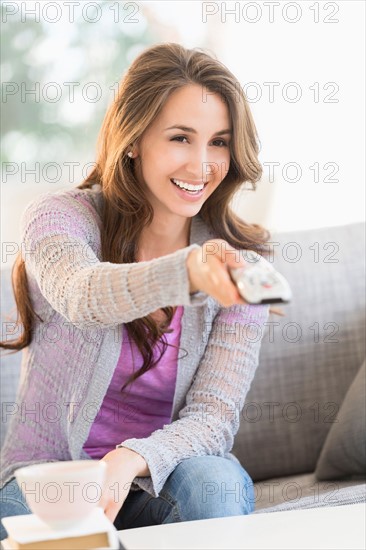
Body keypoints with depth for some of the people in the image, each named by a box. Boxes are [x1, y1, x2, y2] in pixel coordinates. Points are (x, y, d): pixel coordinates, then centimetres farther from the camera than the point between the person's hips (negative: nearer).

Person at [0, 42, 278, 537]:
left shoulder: (239, 263, -4)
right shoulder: (59, 216, -10)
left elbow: (214, 415, -10)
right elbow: (83, 295, -35)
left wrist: (132, 460, -31)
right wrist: (189, 271, -56)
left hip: (166, 477, 1)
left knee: (213, 484, -32)